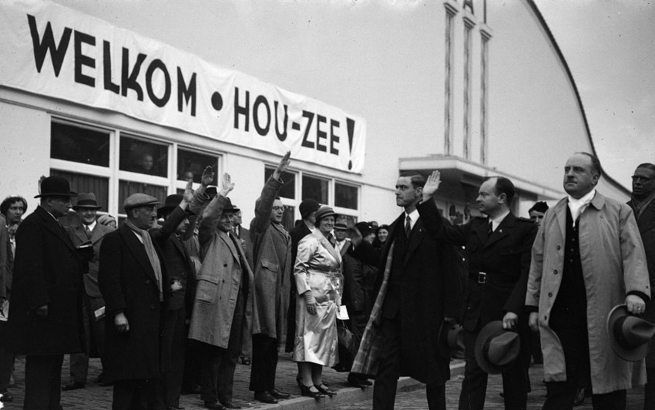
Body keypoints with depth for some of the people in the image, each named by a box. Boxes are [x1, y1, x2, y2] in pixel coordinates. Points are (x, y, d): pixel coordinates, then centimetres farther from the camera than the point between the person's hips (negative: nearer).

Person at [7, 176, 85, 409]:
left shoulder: (55, 226, 20)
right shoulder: (32, 225, -11)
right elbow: (30, 267, -19)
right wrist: (40, 302, -23)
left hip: (59, 313, 10)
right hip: (43, 312, -10)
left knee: (53, 370, 14)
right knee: (40, 370, -7)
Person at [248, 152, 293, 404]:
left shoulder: (285, 234, 22)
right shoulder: (260, 227, 1)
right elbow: (263, 204, -17)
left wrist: (286, 290, 15)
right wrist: (276, 176, -23)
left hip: (279, 292, 7)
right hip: (265, 289, -7)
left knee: (273, 342, 9)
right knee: (263, 341, -8)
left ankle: (269, 386, 15)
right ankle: (259, 389, -5)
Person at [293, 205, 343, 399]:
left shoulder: (331, 243, 17)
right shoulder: (310, 241, -9)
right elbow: (299, 269, -14)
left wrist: (337, 296, 18)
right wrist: (308, 294, -21)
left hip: (329, 297, 9)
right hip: (314, 295, -9)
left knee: (326, 337, 9)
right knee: (310, 335, -8)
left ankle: (317, 381, 13)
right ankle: (307, 383, -8)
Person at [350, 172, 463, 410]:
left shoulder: (434, 223, -9)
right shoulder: (398, 226, 12)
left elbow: (450, 269, -17)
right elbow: (384, 262, 11)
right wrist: (359, 244, 3)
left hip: (426, 310, -5)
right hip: (394, 309, 5)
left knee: (433, 371, 9)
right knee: (385, 367, 1)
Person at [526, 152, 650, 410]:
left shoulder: (619, 213, 6)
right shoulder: (552, 215, 17)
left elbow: (633, 255, -3)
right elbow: (538, 261, 18)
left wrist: (636, 292, -19)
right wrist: (533, 306, 13)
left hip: (603, 316, -2)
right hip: (559, 316, 2)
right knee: (558, 389, -2)